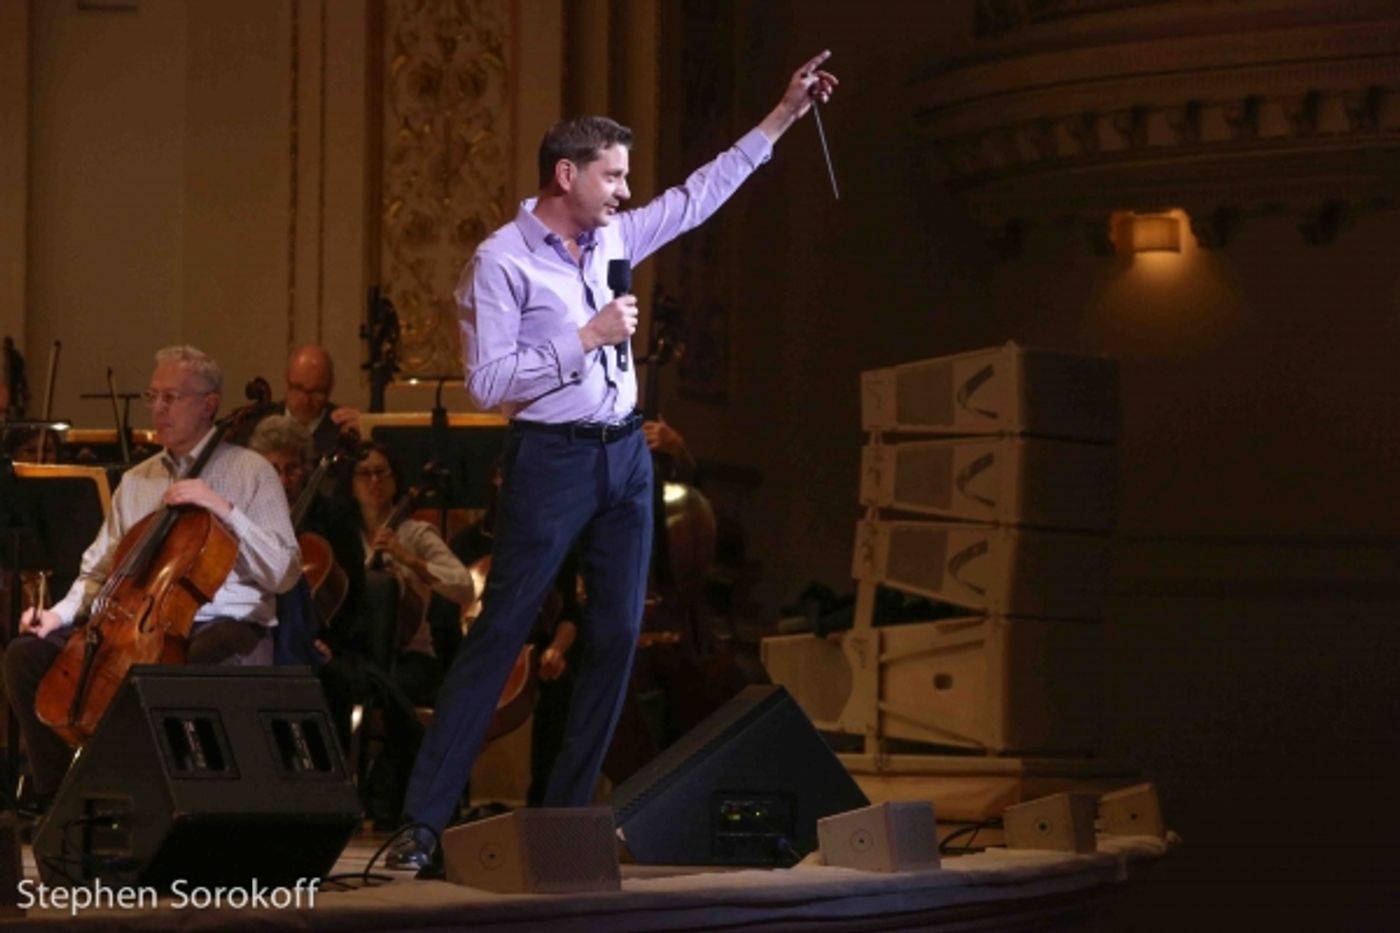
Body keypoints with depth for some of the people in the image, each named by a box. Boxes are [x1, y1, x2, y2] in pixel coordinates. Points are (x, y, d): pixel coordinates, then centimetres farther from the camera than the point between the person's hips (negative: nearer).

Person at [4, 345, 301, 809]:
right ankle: (58, 795, -1)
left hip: (226, 626, -5)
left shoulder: (250, 472, 4)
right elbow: (98, 572, 19)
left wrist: (225, 510, -15)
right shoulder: (136, 482, 20)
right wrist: (61, 612, -1)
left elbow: (283, 574, -6)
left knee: (208, 666, -42)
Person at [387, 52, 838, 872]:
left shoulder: (615, 238, 8)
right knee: (500, 635, -9)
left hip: (625, 453, 7)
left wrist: (784, 115, 15)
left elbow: (700, 195, 17)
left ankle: (569, 810, 12)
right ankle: (426, 819, -8)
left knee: (619, 635, 5)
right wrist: (586, 338, -19)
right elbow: (487, 383, -17)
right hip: (552, 460, -7)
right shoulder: (502, 262, -12)